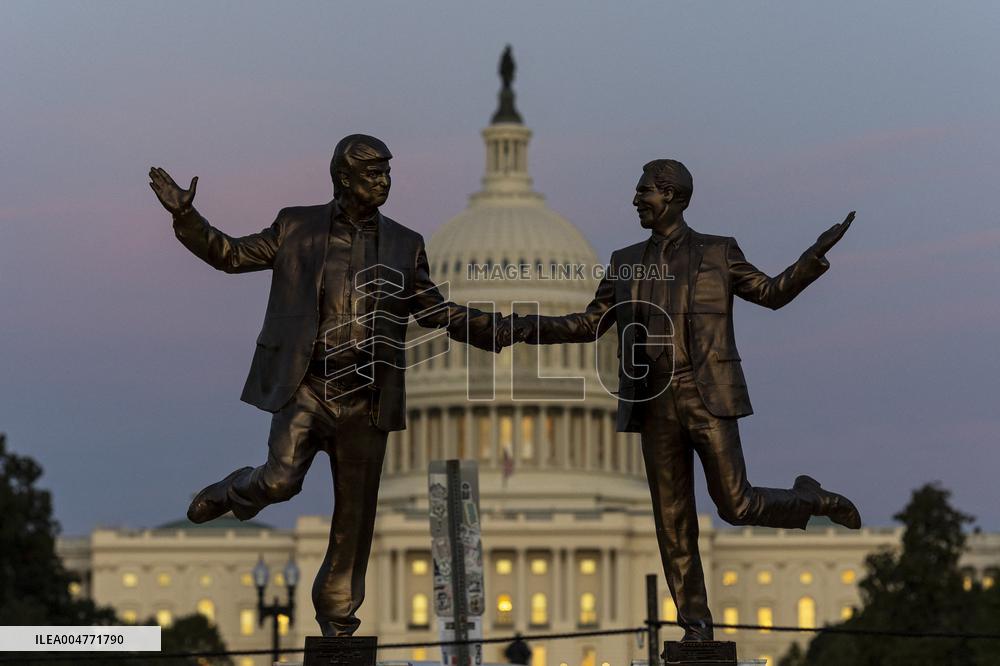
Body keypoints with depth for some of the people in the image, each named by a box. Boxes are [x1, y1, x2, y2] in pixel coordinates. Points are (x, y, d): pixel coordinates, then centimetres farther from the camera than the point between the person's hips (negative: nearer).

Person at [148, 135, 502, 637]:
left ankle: (337, 614, 20)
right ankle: (235, 492, 13)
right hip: (305, 386, -2)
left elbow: (438, 312, 15)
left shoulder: (404, 246, 10)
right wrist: (185, 215, -2)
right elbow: (233, 255, 10)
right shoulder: (298, 228, 5)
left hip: (365, 399, 2)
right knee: (280, 481, -22)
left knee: (355, 513, 5)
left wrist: (503, 330, 4)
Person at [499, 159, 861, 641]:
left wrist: (815, 255, -6)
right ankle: (696, 626, 10)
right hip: (655, 405, 3)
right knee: (672, 520, 1)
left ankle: (811, 500, 23)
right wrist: (529, 328, 0)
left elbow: (772, 294, 10)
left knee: (735, 505, -8)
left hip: (708, 399, -3)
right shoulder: (626, 262, 12)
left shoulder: (717, 252, 2)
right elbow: (590, 325, 14)